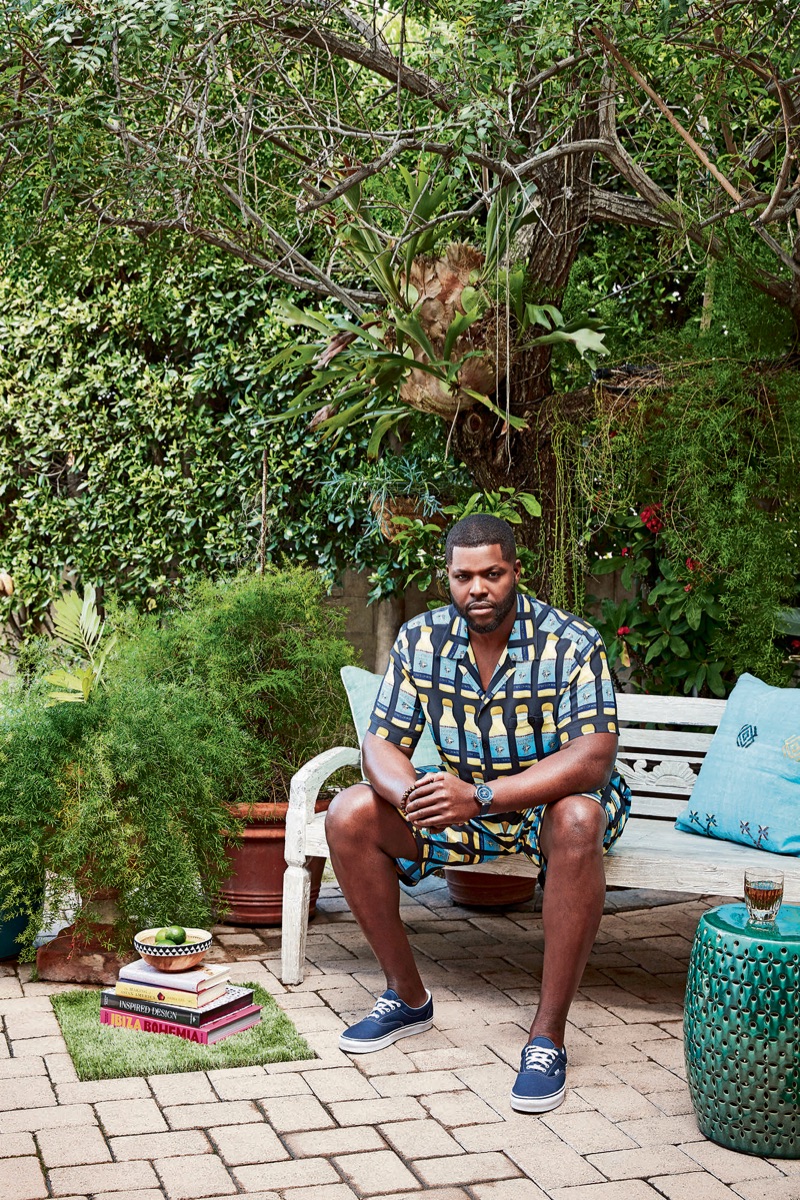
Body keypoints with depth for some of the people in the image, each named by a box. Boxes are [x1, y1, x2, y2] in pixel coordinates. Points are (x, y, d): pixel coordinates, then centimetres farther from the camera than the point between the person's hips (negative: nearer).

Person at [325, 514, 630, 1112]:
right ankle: (408, 996, 0)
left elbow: (594, 758, -32)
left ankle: (548, 1035, -29)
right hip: (459, 799, 4)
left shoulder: (572, 643, -21)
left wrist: (481, 796, -44)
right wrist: (412, 796, -34)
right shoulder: (420, 640, -8)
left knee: (578, 821, -39)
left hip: (545, 803, -4)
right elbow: (381, 746, -8)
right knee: (350, 815, -15)